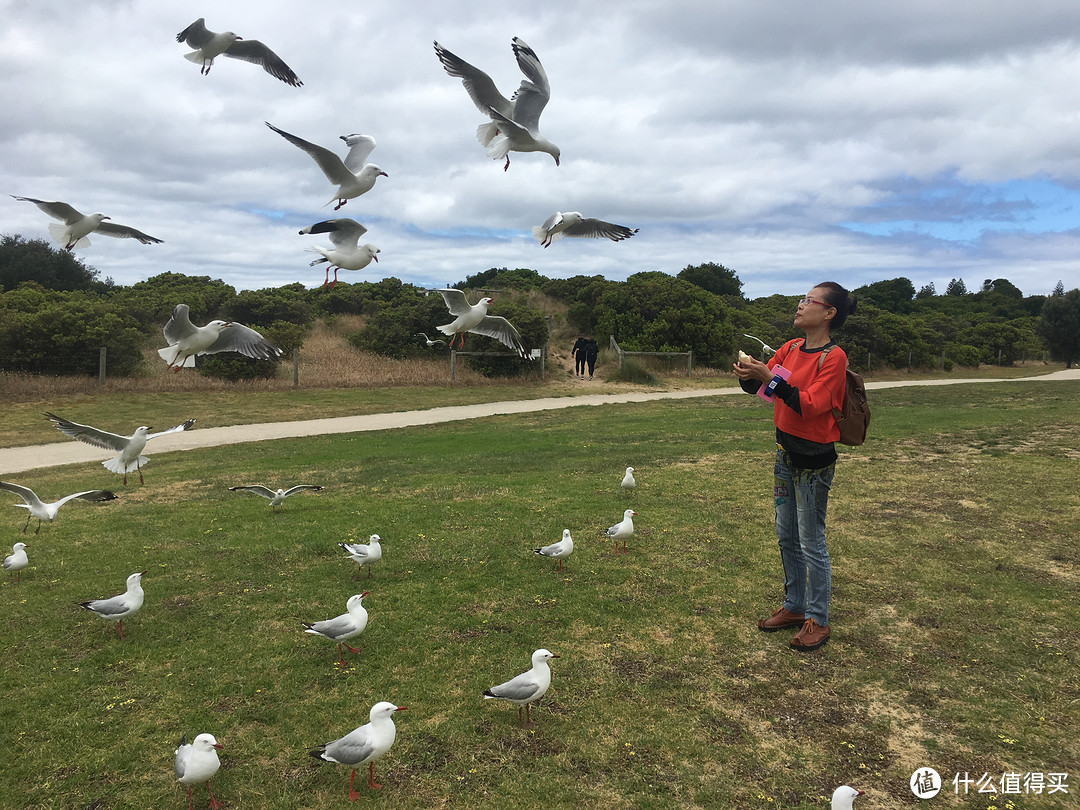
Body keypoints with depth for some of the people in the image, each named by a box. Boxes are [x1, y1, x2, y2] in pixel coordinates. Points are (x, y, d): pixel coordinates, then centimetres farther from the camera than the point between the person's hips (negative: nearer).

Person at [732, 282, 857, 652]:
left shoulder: (833, 357, -16)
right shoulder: (790, 348, 6)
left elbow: (811, 405, -25)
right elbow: (760, 385, 7)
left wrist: (772, 378, -29)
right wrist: (748, 376, -15)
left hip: (814, 461, -8)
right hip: (786, 454, 8)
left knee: (811, 544, 3)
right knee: (786, 538, 17)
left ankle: (817, 621, 18)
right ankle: (794, 607, 33)